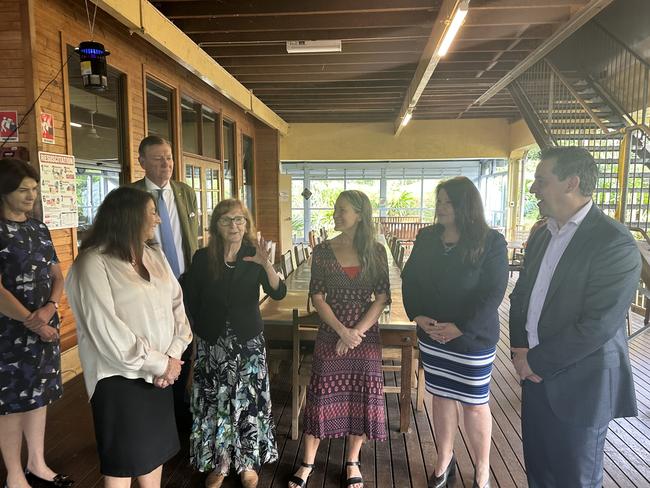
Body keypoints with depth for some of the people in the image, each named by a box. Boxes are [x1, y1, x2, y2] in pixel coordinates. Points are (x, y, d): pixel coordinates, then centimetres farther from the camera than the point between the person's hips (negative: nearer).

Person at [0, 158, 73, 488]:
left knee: (39, 396, 15)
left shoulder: (39, 228, 7)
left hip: (46, 327, 6)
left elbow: (57, 275, 8)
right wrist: (30, 321, -17)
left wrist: (50, 307, -9)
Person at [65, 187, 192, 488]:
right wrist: (159, 363, -14)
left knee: (154, 451, 19)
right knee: (123, 460, 13)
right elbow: (106, 331, -20)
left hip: (160, 372, 6)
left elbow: (177, 303, 2)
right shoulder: (94, 263, -16)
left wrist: (173, 355, -10)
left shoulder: (153, 254, 5)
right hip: (121, 377, -6)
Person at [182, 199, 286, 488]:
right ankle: (219, 463, 27)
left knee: (248, 400, 4)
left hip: (248, 341, 0)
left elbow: (278, 293, -16)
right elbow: (190, 301, 6)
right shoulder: (202, 258, -3)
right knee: (214, 401, 7)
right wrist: (203, 329, 5)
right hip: (212, 343, 1)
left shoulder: (254, 256, -4)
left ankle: (247, 463, 24)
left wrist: (266, 264, -31)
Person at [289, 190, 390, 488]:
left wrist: (356, 332, -13)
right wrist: (342, 330, -14)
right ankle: (308, 463, 24)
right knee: (321, 395, 6)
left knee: (361, 395, 9)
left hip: (366, 333, 1)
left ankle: (352, 462, 31)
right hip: (330, 334, 0)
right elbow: (317, 296, -5)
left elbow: (382, 298, -5)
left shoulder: (375, 251, -3)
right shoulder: (323, 251, -3)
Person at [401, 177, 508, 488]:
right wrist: (418, 316, -9)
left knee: (474, 403, 9)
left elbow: (493, 293, -15)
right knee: (440, 396, 15)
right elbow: (409, 279, 5)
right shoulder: (427, 237, 2)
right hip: (431, 335, 4)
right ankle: (444, 461, 35)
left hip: (473, 338, -4)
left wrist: (460, 328, -19)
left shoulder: (491, 242, -12)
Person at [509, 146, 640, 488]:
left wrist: (535, 360, -15)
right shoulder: (541, 234, 7)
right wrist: (519, 349, -3)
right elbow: (520, 294, 11)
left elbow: (597, 325, -23)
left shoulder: (614, 242, -18)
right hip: (535, 375, 7)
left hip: (578, 386, -6)